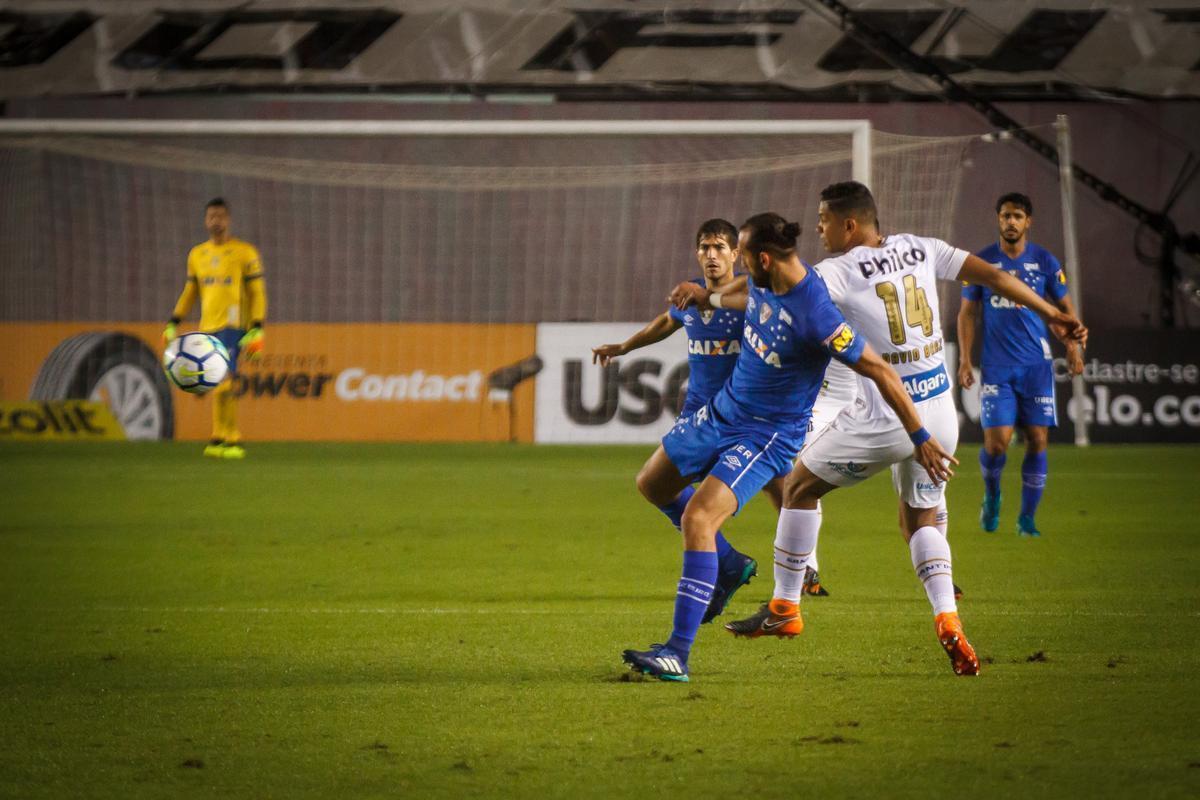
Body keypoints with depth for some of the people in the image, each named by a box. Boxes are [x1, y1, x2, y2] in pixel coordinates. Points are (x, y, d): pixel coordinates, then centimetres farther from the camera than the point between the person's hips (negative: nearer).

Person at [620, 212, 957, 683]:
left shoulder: (816, 316, -31)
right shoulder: (761, 284, -8)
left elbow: (881, 373, -25)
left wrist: (921, 439, -22)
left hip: (768, 435, -9)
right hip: (723, 410, 9)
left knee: (698, 517, -24)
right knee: (651, 485, 18)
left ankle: (679, 653, -23)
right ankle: (726, 564, 37)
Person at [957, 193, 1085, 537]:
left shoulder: (1045, 262, 3)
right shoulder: (982, 261, 2)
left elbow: (1064, 306, 13)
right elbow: (967, 312, 8)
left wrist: (1072, 347, -1)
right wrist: (965, 359, 0)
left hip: (1036, 365, 1)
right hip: (996, 367, -1)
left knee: (1037, 440, -3)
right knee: (996, 442, -10)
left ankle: (1027, 518, 9)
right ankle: (991, 496, 20)